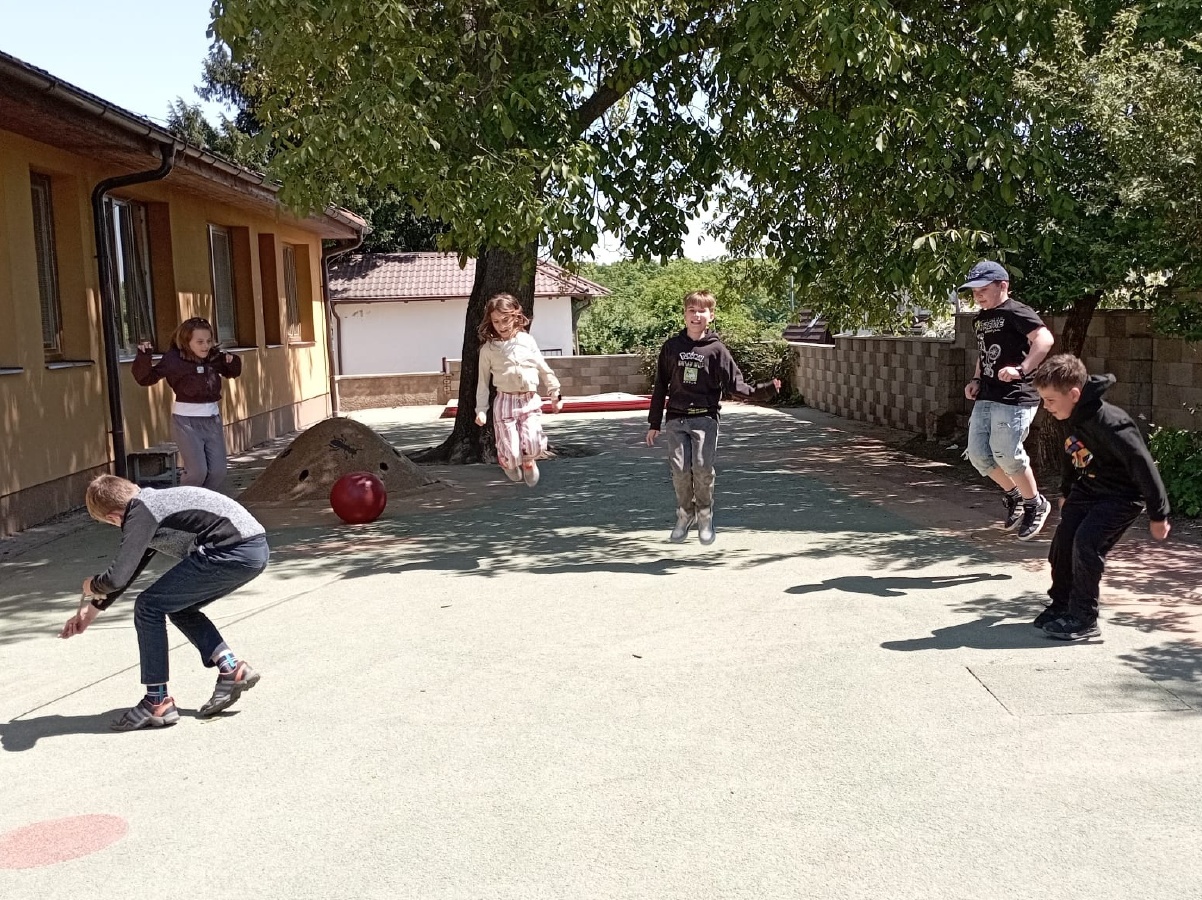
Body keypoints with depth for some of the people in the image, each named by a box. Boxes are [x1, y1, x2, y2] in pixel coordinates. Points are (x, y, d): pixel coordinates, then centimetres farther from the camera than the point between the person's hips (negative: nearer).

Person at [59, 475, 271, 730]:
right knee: (180, 608, 24)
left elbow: (116, 578, -14)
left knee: (149, 608, 2)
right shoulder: (153, 502, 24)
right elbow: (128, 568, 35)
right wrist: (92, 609, 40)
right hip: (256, 549, 10)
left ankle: (158, 702, 8)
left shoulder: (140, 514, -5)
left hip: (233, 552, -10)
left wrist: (91, 587, 10)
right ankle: (231, 668, 15)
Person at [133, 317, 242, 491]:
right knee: (197, 471, -11)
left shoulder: (214, 358, 3)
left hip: (212, 419, 5)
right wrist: (144, 357, -30)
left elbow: (232, 372, 23)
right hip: (187, 421, -5)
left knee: (218, 471, 6)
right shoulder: (173, 359, -11)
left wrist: (233, 361, 0)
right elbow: (146, 378, -13)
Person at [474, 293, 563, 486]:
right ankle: (509, 463, 31)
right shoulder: (488, 348, -1)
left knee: (533, 445, -17)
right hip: (505, 401, -1)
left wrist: (555, 394, 15)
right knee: (511, 453, -8)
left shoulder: (527, 340, 4)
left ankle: (529, 462, 20)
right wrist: (481, 409, 1)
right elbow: (483, 381, 4)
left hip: (530, 400, 1)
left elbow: (544, 369, 12)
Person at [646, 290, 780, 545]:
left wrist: (764, 387, -17)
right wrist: (654, 423, 9)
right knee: (680, 470, -3)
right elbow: (660, 387, 10)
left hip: (705, 419, -1)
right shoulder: (671, 347, 6)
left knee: (703, 469, -8)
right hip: (676, 419, 2)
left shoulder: (716, 349, 1)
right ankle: (685, 515, 19)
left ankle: (705, 517, 13)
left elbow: (734, 384, -1)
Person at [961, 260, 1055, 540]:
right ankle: (1013, 496, 28)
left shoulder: (1016, 312, -11)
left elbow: (1045, 338, -25)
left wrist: (1021, 370, -33)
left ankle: (1036, 505, 12)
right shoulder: (980, 319, 16)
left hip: (1014, 397, -9)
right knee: (978, 453, 5)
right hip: (986, 397, 9)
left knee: (1006, 454, -11)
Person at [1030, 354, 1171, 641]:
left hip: (1122, 495, -8)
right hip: (1087, 489, 8)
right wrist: (1066, 491, 26)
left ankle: (1083, 619, -7)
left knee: (1087, 543, -19)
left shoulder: (1108, 423, -31)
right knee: (1062, 542, 2)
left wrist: (1158, 515, -21)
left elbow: (1143, 465, -26)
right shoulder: (1068, 418, -5)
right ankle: (1061, 605, 19)